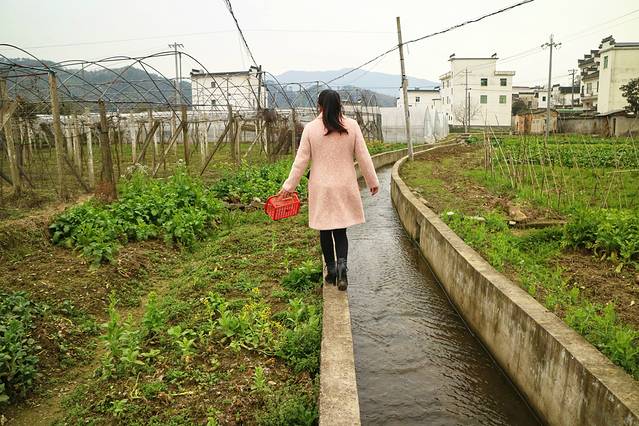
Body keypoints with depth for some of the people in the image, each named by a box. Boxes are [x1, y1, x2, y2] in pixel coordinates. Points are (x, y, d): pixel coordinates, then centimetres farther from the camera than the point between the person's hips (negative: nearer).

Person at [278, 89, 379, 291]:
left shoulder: (311, 128, -6)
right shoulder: (352, 126, -3)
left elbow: (301, 160, -3)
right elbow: (363, 156, 0)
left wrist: (289, 185, 6)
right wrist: (373, 181, 10)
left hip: (321, 188, -1)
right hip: (345, 187, 1)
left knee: (325, 231, 12)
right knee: (340, 230, 10)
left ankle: (331, 270, 21)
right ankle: (342, 265, -12)